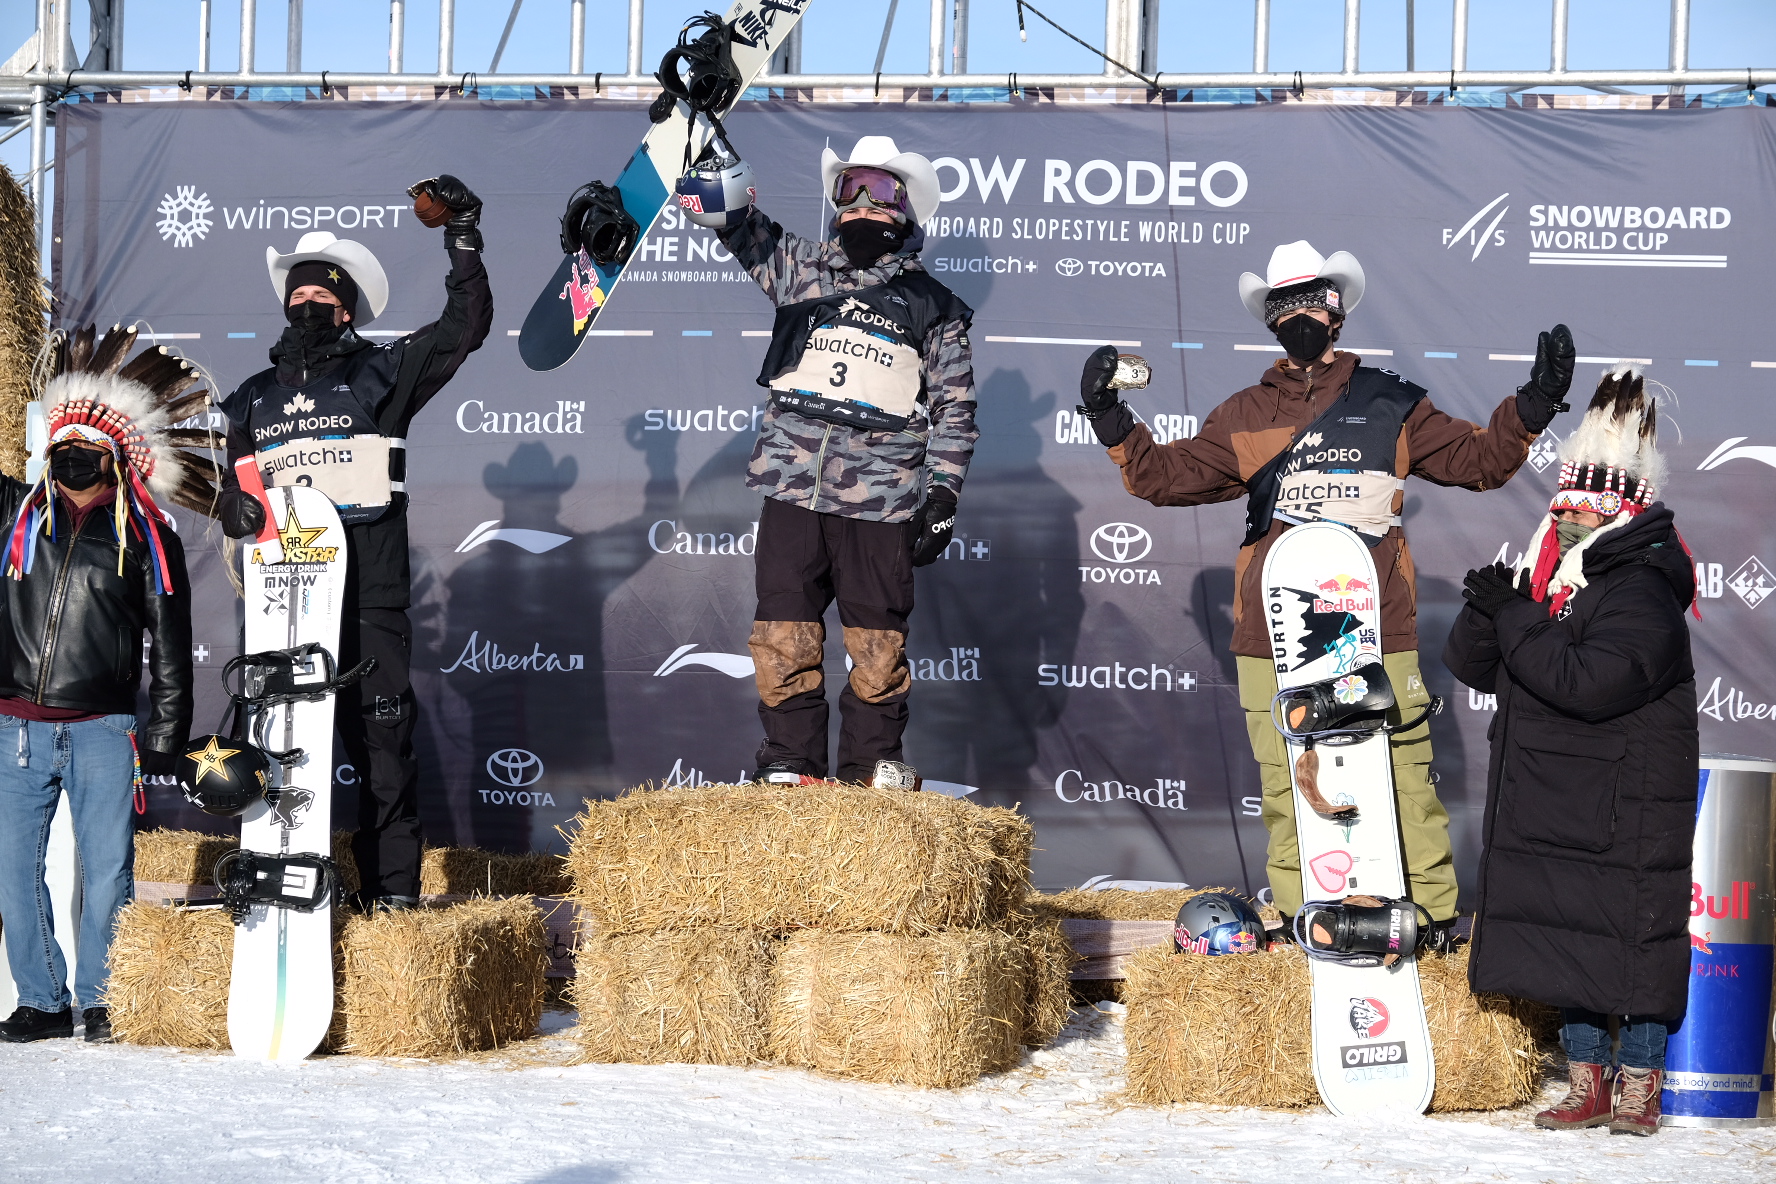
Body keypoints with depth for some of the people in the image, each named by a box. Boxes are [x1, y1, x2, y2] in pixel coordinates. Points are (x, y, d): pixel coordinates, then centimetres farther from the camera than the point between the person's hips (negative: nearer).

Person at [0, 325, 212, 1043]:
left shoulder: (147, 538, 5)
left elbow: (170, 645, 6)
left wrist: (165, 735, 3)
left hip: (103, 729, -2)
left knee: (108, 870, -2)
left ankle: (99, 1001, 11)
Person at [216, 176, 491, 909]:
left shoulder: (382, 374, 7)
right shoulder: (255, 397, 19)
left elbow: (465, 327, 2)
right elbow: (227, 476, 24)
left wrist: (462, 242, -2)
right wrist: (235, 506, 1)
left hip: (370, 588, -4)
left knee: (380, 734, -5)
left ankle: (392, 883, -2)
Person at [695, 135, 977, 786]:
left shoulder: (932, 305, 10)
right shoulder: (799, 269, 15)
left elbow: (955, 409, 10)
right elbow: (737, 221, 7)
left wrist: (943, 497, 2)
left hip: (880, 500, -1)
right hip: (792, 487, 2)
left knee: (877, 643, 1)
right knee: (784, 635, 1)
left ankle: (872, 766, 14)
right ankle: (789, 764, 10)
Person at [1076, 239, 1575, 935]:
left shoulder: (1390, 405, 13)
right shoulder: (1245, 416, 15)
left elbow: (1479, 460, 14)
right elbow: (1170, 476, 11)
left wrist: (1533, 405, 1)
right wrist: (1114, 424, -1)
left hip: (1378, 636, -1)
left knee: (1404, 779, -6)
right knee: (1289, 789, 3)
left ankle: (1434, 916, 1)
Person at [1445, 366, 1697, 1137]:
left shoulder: (1641, 594, -14)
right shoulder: (1547, 581, 11)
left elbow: (1588, 682, -28)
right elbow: (1469, 664, 11)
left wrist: (1515, 619, -19)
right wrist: (1488, 611, -10)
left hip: (1629, 818, -8)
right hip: (1553, 808, 8)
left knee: (1636, 941, -2)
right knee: (1563, 938, 11)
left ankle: (1639, 1086, 8)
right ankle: (1587, 1081, 20)